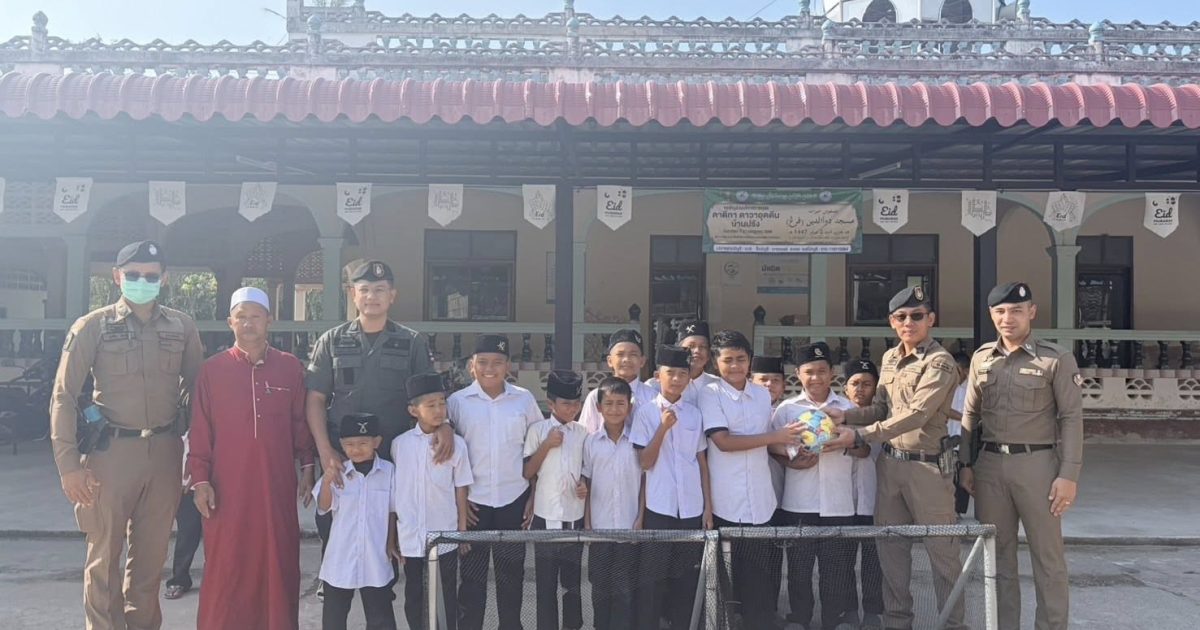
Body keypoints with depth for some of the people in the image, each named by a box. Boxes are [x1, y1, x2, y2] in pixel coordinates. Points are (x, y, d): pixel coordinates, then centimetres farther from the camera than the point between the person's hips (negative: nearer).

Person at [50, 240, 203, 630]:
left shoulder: (181, 326, 6)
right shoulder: (93, 327, -2)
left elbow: (197, 387, 11)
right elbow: (64, 397, -3)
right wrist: (68, 464, -9)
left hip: (165, 451, 3)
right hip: (112, 451, -2)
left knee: (152, 554, 12)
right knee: (105, 554, 5)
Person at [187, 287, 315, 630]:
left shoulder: (291, 367, 4)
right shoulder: (212, 369, 2)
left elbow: (301, 423, 8)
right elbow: (200, 430, 1)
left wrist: (307, 468, 6)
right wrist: (200, 479, -3)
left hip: (277, 485, 1)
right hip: (227, 488, -1)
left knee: (278, 563, 7)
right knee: (226, 568, 4)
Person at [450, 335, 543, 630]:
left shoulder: (524, 399, 0)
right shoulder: (457, 401, -2)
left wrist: (535, 496, 3)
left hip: (514, 500, 1)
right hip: (473, 501, -1)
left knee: (512, 573, 12)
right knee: (472, 575, 7)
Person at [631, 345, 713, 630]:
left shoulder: (694, 413, 6)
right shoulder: (646, 411, -4)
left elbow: (702, 462, 10)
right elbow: (645, 462, -8)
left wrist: (708, 506, 7)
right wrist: (663, 427, -18)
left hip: (691, 508, 3)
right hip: (658, 507, -3)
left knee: (687, 576, 11)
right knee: (652, 577, 4)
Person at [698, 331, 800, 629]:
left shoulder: (763, 394, 11)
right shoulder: (710, 394, -5)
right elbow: (723, 441, -14)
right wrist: (776, 436, -15)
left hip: (761, 500, 4)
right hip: (727, 503, -4)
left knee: (759, 574, 6)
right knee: (737, 575, 4)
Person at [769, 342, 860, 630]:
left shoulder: (847, 408, 8)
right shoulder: (786, 409, 4)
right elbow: (770, 445, 1)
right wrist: (790, 461, -16)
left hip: (839, 503, 1)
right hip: (799, 503, -1)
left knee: (837, 566, 7)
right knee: (799, 566, 8)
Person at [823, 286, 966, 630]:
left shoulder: (939, 363, -13)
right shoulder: (889, 358, 11)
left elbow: (916, 414, -23)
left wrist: (860, 435, -26)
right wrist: (846, 416, -3)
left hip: (927, 465, -7)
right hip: (889, 462, 7)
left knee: (942, 550, 3)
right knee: (891, 545, 13)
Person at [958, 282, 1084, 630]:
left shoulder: (1056, 358, -4)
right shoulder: (981, 358, 8)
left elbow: (1071, 418, -6)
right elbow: (970, 415, 13)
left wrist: (1069, 475, -12)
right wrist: (965, 463, 7)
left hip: (1036, 463, -4)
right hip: (990, 464, 4)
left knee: (1047, 556, 4)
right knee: (998, 553, 12)